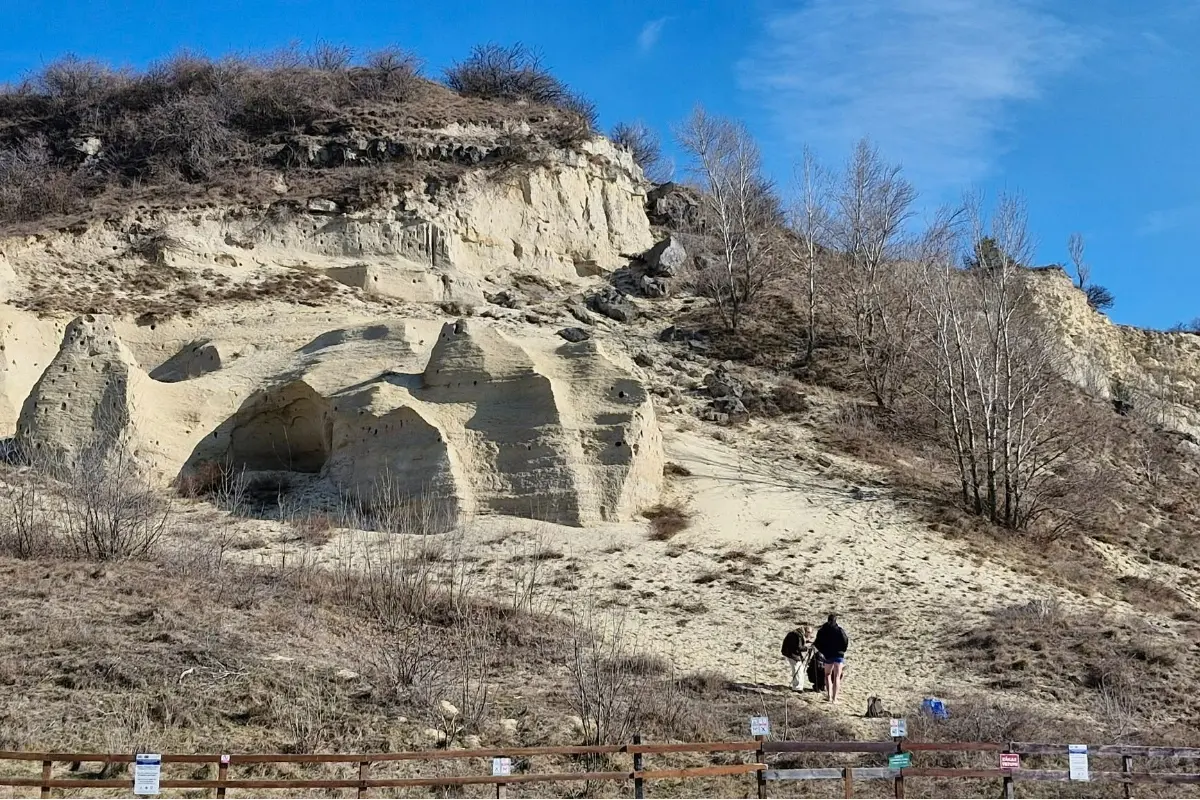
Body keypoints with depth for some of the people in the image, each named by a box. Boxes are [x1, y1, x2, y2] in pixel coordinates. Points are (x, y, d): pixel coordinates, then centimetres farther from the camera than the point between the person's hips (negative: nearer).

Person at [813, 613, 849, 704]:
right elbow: (845, 642, -13)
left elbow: (817, 644, -1)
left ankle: (829, 696, 12)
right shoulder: (839, 630, -9)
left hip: (827, 655, 2)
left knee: (828, 675, 21)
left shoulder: (822, 631, -1)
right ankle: (834, 698, -4)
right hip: (839, 655, -2)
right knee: (837, 677, 2)